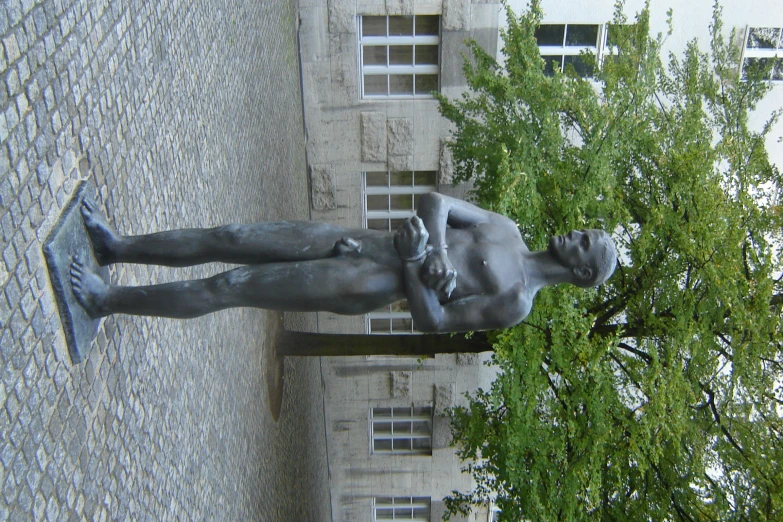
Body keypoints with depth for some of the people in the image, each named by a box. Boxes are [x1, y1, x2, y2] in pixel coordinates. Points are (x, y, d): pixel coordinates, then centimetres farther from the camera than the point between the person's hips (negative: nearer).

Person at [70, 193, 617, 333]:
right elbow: (434, 200, 8)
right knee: (228, 240, 2)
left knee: (225, 287, -6)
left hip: (361, 287, -6)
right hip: (352, 240, 6)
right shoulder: (505, 228, 14)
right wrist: (439, 246, -10)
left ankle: (107, 299, 12)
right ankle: (119, 246, 19)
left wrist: (416, 262, -15)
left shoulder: (516, 303, -6)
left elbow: (433, 323, -10)